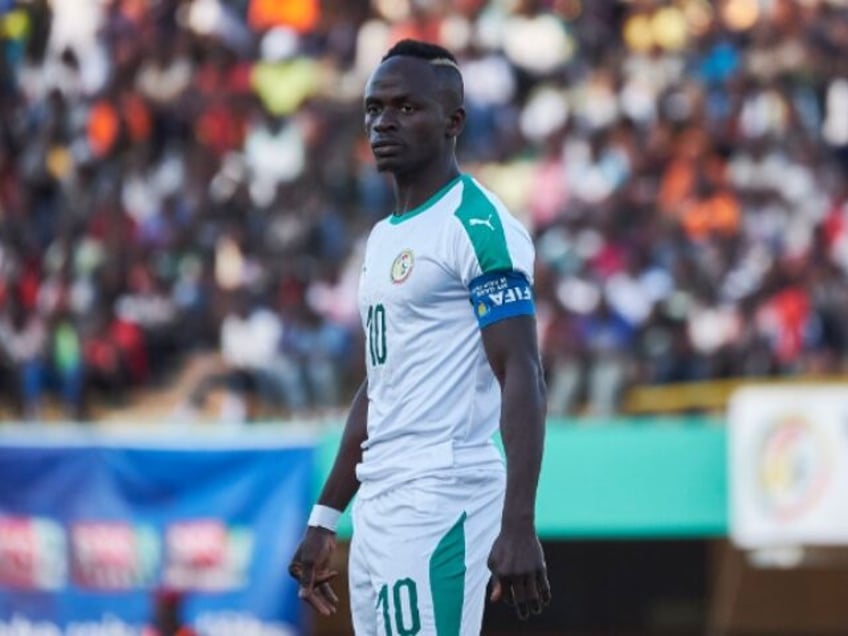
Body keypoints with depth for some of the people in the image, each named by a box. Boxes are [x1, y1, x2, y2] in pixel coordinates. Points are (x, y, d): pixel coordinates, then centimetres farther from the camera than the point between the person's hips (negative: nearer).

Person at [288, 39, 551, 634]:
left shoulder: (479, 225, -9)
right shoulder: (383, 237, 19)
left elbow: (523, 378, -17)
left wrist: (518, 525, -26)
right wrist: (325, 517, 23)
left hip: (440, 503, -9)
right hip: (378, 506, 9)